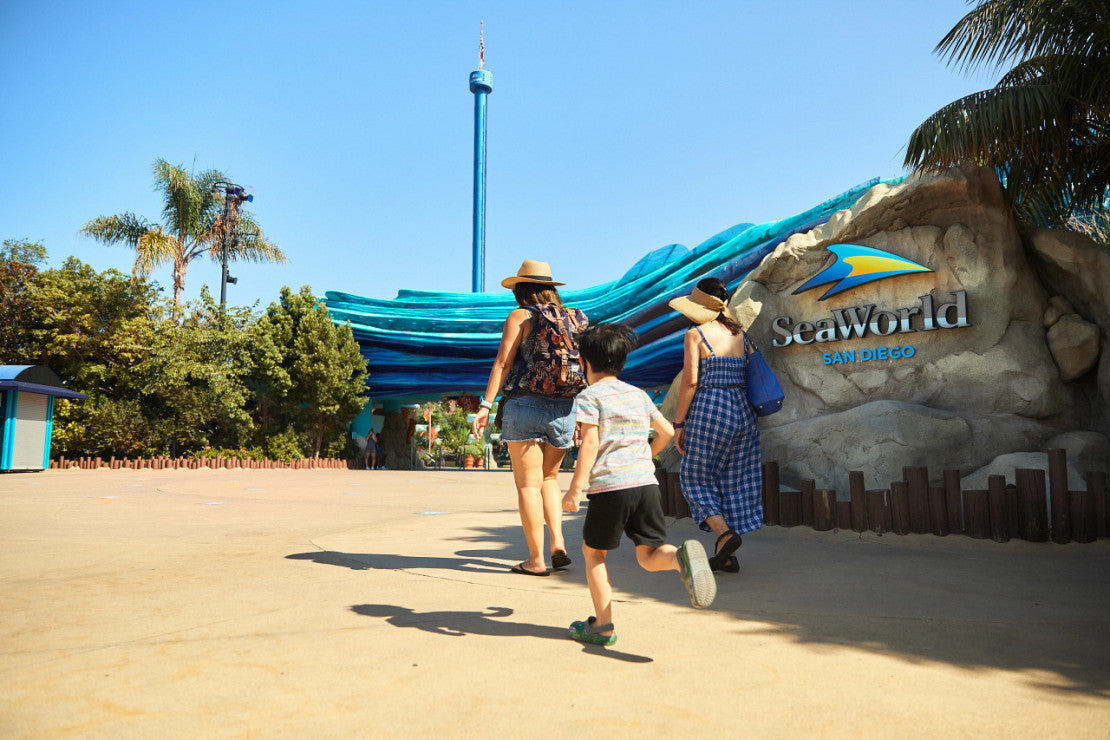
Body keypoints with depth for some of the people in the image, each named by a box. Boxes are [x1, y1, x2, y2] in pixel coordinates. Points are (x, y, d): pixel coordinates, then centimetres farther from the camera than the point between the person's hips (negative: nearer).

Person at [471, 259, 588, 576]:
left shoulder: (520, 316, -1)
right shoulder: (575, 318, 11)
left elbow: (502, 363, -9)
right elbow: (588, 372, 8)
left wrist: (485, 406, -10)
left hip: (525, 404, -4)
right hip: (564, 409, 5)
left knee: (528, 483, 3)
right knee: (548, 476, 22)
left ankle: (536, 560, 6)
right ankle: (558, 543, 9)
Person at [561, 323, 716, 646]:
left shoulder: (589, 396, -1)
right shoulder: (639, 395, 17)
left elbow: (590, 443, -13)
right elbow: (667, 431, 23)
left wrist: (575, 488, -13)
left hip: (609, 486, -5)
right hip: (646, 483, 5)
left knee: (593, 552, 14)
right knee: (648, 555, 10)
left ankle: (603, 625, 15)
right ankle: (682, 556, -23)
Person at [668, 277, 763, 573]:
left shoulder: (696, 334, -4)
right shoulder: (741, 334, 12)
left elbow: (690, 381, -11)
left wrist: (678, 423, -6)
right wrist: (745, 412, 19)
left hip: (709, 409, -6)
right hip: (742, 411, 6)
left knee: (697, 477, 10)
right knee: (734, 480, 10)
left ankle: (724, 533, -8)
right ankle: (728, 556, 14)